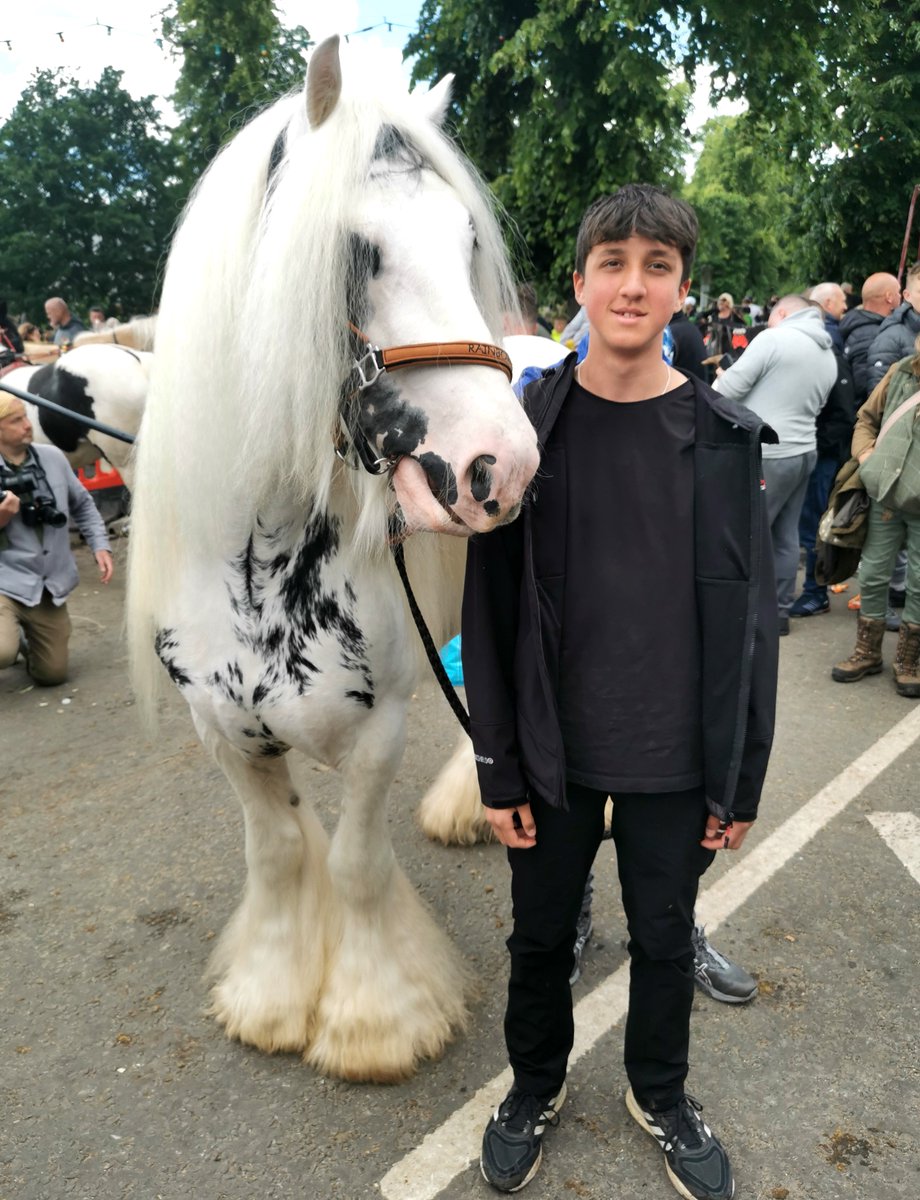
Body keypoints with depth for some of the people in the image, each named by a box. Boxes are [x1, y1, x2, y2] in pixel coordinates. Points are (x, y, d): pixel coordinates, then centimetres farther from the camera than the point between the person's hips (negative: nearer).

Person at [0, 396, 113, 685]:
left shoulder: (52, 457, 1)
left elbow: (82, 505, 13)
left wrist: (100, 545, 3)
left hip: (51, 587, 4)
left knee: (52, 675, 9)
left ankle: (27, 638, 41)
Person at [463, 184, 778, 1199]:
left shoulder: (724, 437, -5)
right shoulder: (523, 428, -7)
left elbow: (749, 619, -2)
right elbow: (489, 609, -5)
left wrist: (740, 777, -1)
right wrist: (497, 765, -5)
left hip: (674, 758, 1)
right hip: (552, 750, 0)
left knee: (665, 938, 19)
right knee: (541, 936, 17)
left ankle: (659, 1093, 47)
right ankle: (536, 1086, 46)